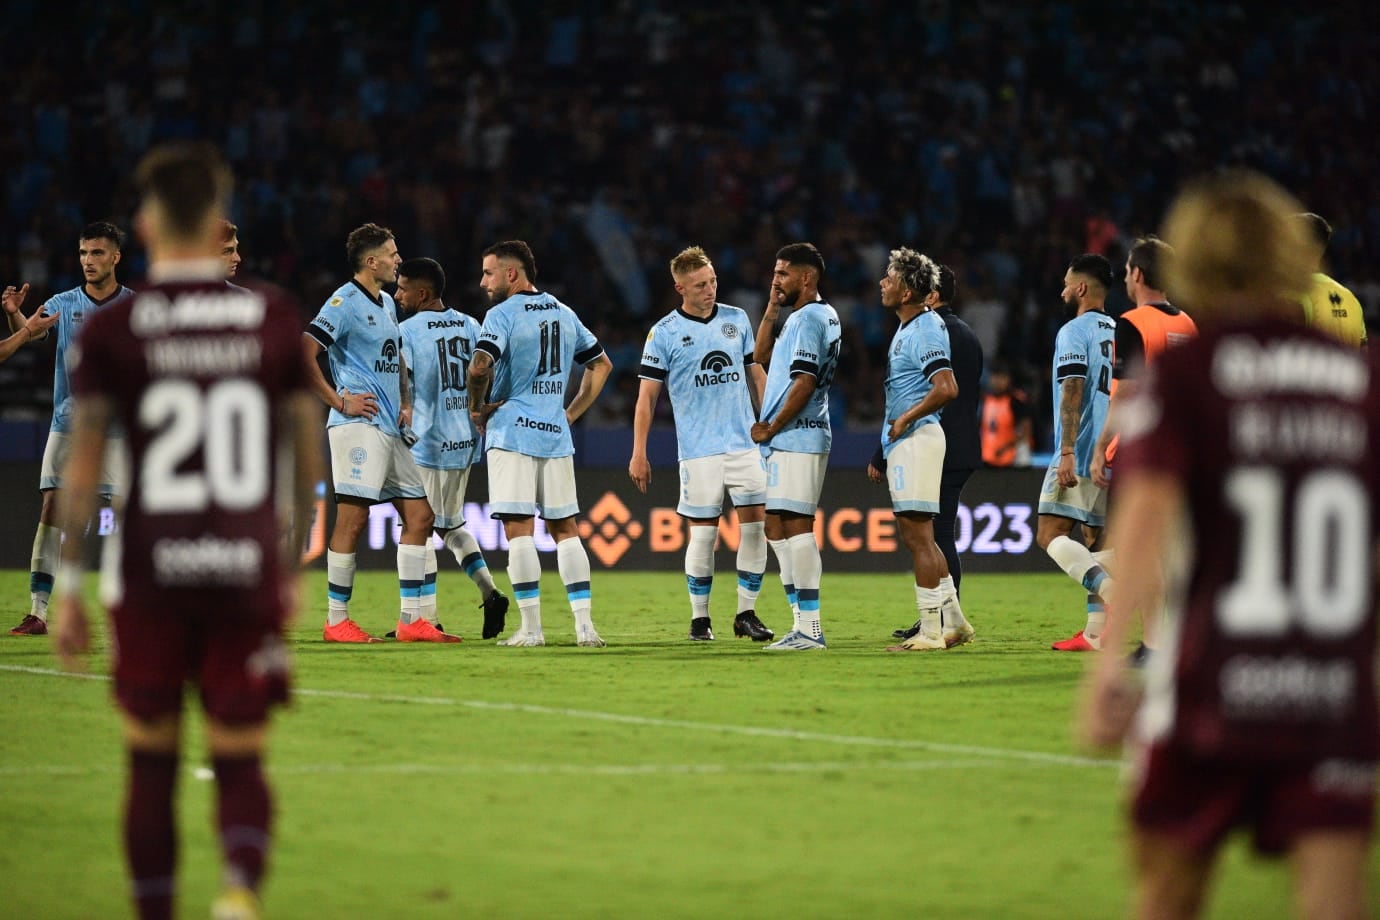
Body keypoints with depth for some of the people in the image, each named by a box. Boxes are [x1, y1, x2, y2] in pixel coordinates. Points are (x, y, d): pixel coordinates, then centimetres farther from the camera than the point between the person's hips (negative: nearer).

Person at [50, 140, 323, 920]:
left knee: (153, 764, 14)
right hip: (248, 570, 1)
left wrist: (70, 589, 2)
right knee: (241, 761, 6)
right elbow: (306, 454, 10)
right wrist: (294, 565, 22)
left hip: (153, 571, -1)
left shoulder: (112, 330, -2)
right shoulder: (276, 319, 4)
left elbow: (83, 467, -4)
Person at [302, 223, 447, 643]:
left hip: (391, 430, 9)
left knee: (419, 515, 6)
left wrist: (406, 403, 17)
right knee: (352, 517, -10)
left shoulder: (387, 304, 19)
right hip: (359, 425, -9)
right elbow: (304, 353, -18)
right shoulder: (345, 302, -9)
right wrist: (338, 401, -16)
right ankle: (336, 621, -5)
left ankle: (411, 619, 9)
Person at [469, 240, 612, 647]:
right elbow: (601, 364, 22)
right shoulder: (565, 314, 13)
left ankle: (531, 628, -6)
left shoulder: (503, 314, -8)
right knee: (565, 528, 10)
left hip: (512, 432, -6)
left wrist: (476, 407, -7)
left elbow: (480, 366, -23)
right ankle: (585, 625, 4)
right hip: (556, 436, 6)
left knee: (519, 530, -4)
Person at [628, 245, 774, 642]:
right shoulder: (664, 334, -3)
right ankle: (699, 618, 10)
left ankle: (746, 613, 6)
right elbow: (647, 395, -1)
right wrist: (639, 453, -6)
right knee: (703, 531, -2)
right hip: (698, 448, -3)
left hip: (746, 442, 3)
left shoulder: (737, 320, 9)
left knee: (756, 520, -3)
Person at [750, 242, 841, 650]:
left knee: (795, 526, -12)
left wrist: (770, 428, -12)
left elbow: (804, 383, -20)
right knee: (777, 527, 12)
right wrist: (772, 309, 16)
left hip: (796, 438, -11)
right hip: (790, 442, 11)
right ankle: (803, 623, 14)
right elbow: (761, 355, 26)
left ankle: (809, 628, -15)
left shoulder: (808, 318, -12)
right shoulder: (824, 316, 20)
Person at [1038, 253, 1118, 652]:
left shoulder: (1073, 332, -7)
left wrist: (1067, 452, -21)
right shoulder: (1119, 334, 16)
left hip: (1079, 456, -8)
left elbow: (1072, 392, -16)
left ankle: (1114, 591, -27)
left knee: (1050, 534, -9)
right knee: (1096, 541, 9)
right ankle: (1096, 632, 4)